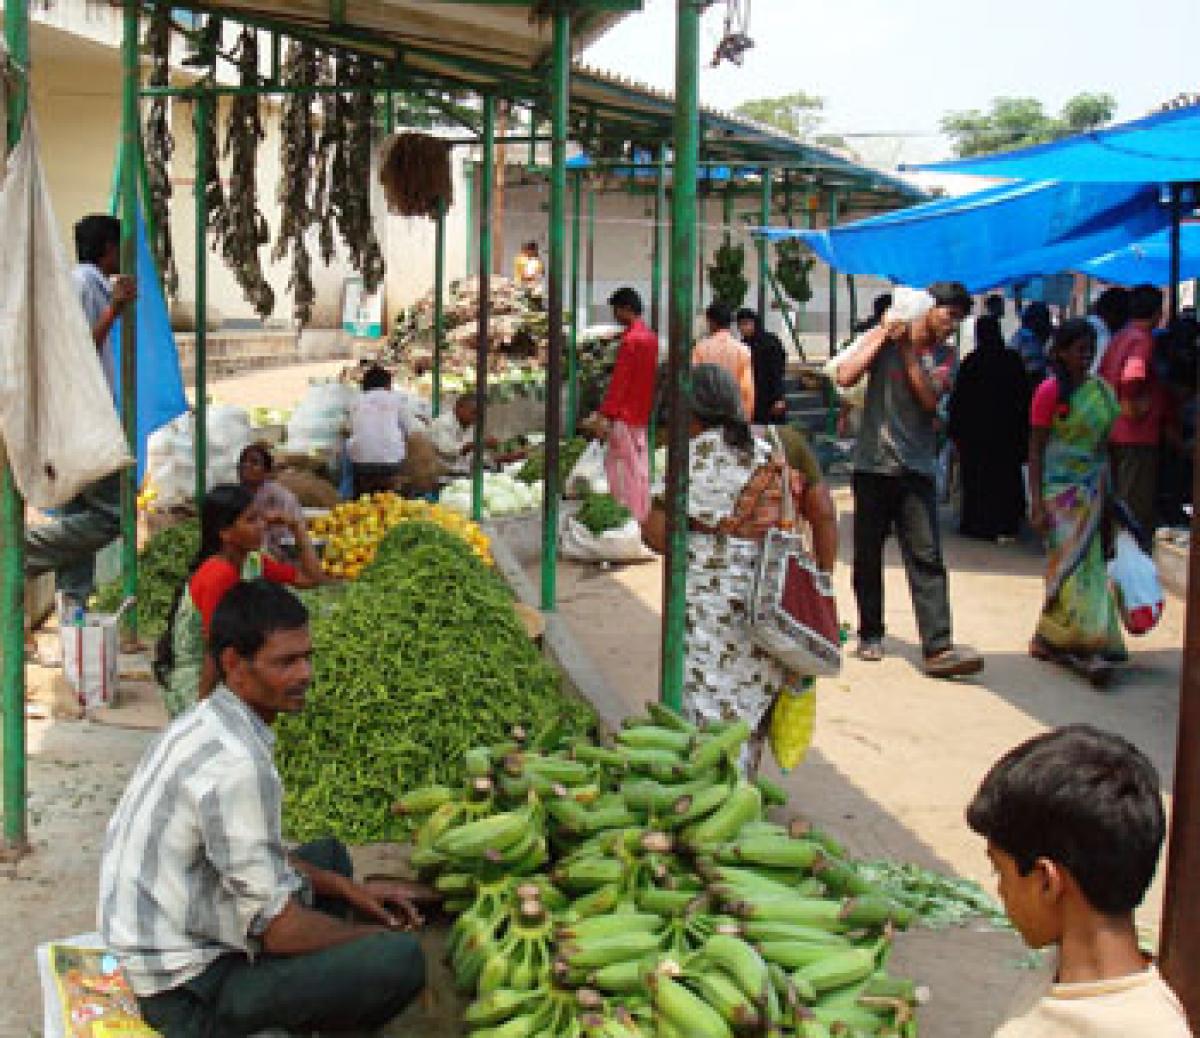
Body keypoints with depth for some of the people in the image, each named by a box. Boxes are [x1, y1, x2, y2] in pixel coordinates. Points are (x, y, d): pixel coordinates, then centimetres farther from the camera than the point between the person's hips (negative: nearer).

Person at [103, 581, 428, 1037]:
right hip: (187, 993, -10)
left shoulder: (208, 722, 4)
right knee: (400, 958, -21)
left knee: (330, 854, 25)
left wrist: (349, 889, 11)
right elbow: (279, 929, -23)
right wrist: (371, 936, -5)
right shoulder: (237, 763, -26)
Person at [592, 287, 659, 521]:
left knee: (625, 466, -4)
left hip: (625, 415, -9)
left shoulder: (630, 339, -17)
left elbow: (618, 380, -20)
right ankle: (642, 514, 17)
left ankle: (630, 515, -3)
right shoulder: (650, 337, 11)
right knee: (640, 465, 13)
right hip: (643, 413, 9)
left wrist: (606, 414, -20)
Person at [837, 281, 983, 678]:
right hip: (873, 465, -2)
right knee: (868, 556, 8)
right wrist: (885, 336, -11)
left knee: (926, 558, -7)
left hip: (918, 469, 2)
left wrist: (908, 351, -10)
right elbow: (845, 377, -13)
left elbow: (930, 399, -7)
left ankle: (938, 648, -13)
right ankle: (870, 634, 24)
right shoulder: (883, 337, 1)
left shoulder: (944, 355, 9)